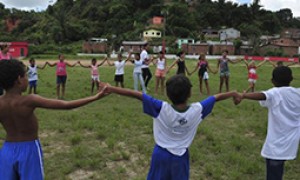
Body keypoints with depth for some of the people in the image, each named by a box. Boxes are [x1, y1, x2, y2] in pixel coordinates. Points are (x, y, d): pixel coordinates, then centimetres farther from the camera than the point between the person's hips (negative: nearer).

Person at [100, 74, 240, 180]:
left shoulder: (162, 109, -25)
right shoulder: (197, 109, -19)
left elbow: (137, 95, -26)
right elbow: (216, 97, -4)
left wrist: (112, 89, -22)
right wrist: (233, 94, 12)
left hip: (161, 154, -1)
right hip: (181, 156, 1)